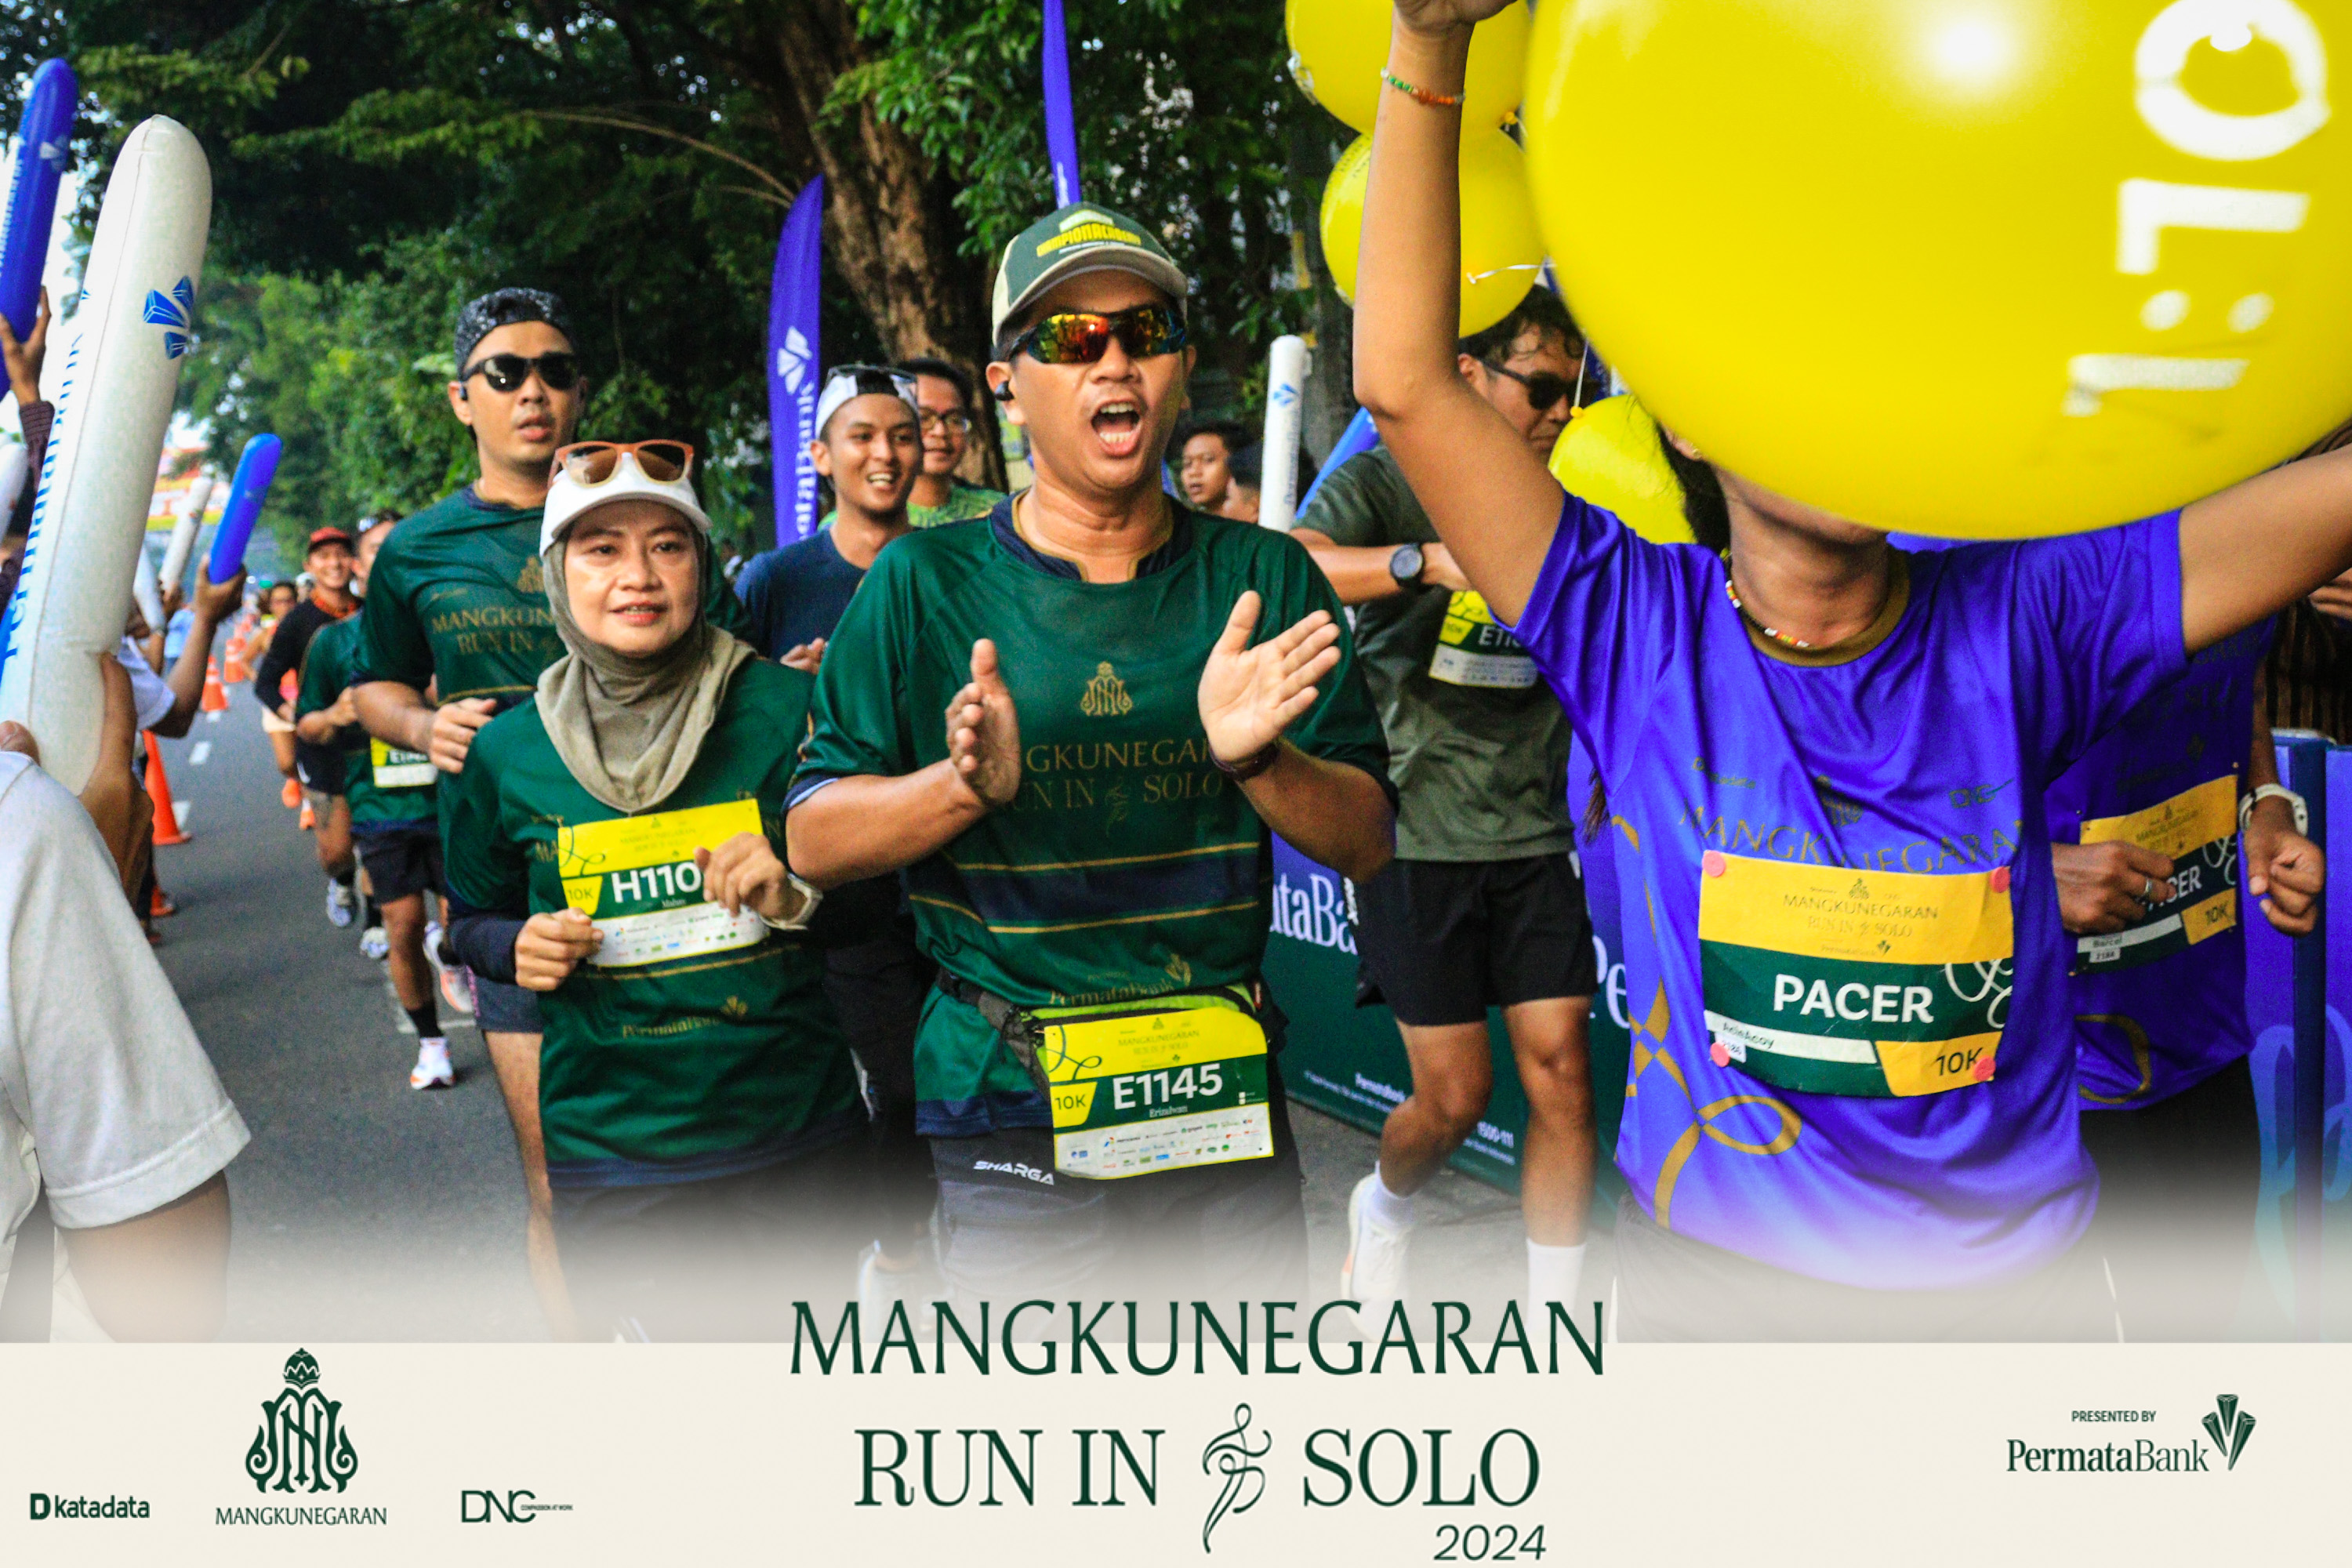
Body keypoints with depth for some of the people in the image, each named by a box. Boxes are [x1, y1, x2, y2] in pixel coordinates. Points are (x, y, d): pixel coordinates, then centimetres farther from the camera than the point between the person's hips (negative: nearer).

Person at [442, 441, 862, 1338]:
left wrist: (798, 900, -16)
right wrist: (519, 947, -4)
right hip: (614, 1157, 0)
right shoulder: (508, 752, 2)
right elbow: (475, 918, 18)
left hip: (799, 1134, 0)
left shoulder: (789, 709, -5)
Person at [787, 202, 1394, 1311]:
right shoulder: (923, 585, -2)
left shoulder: (1268, 580, 3)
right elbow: (812, 841, -4)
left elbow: (1366, 843, 1)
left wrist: (1256, 761, -19)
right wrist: (962, 785, -23)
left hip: (1229, 1102, 3)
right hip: (1013, 1118, -2)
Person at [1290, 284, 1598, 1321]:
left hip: (1534, 837, 4)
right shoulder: (1389, 483, -5)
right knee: (1455, 1095, 0)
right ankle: (1382, 1206, 35)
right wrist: (1428, 561, -39)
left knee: (1561, 1072, -1)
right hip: (1418, 835, -4)